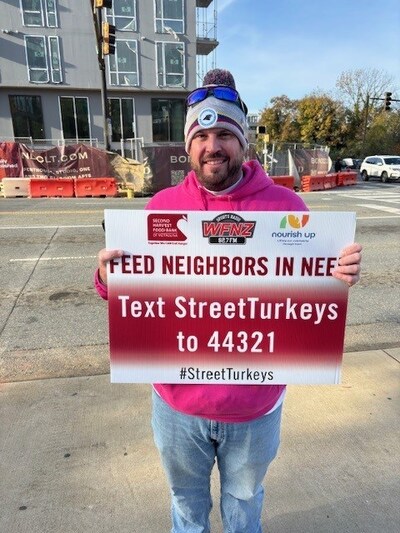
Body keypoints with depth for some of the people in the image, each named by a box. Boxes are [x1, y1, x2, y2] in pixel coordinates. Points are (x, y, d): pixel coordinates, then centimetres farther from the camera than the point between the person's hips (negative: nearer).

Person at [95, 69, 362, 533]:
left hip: (254, 403, 0)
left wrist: (337, 275, -25)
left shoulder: (283, 204, -10)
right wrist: (109, 280, -23)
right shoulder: (161, 205, -7)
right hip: (178, 400, 1)